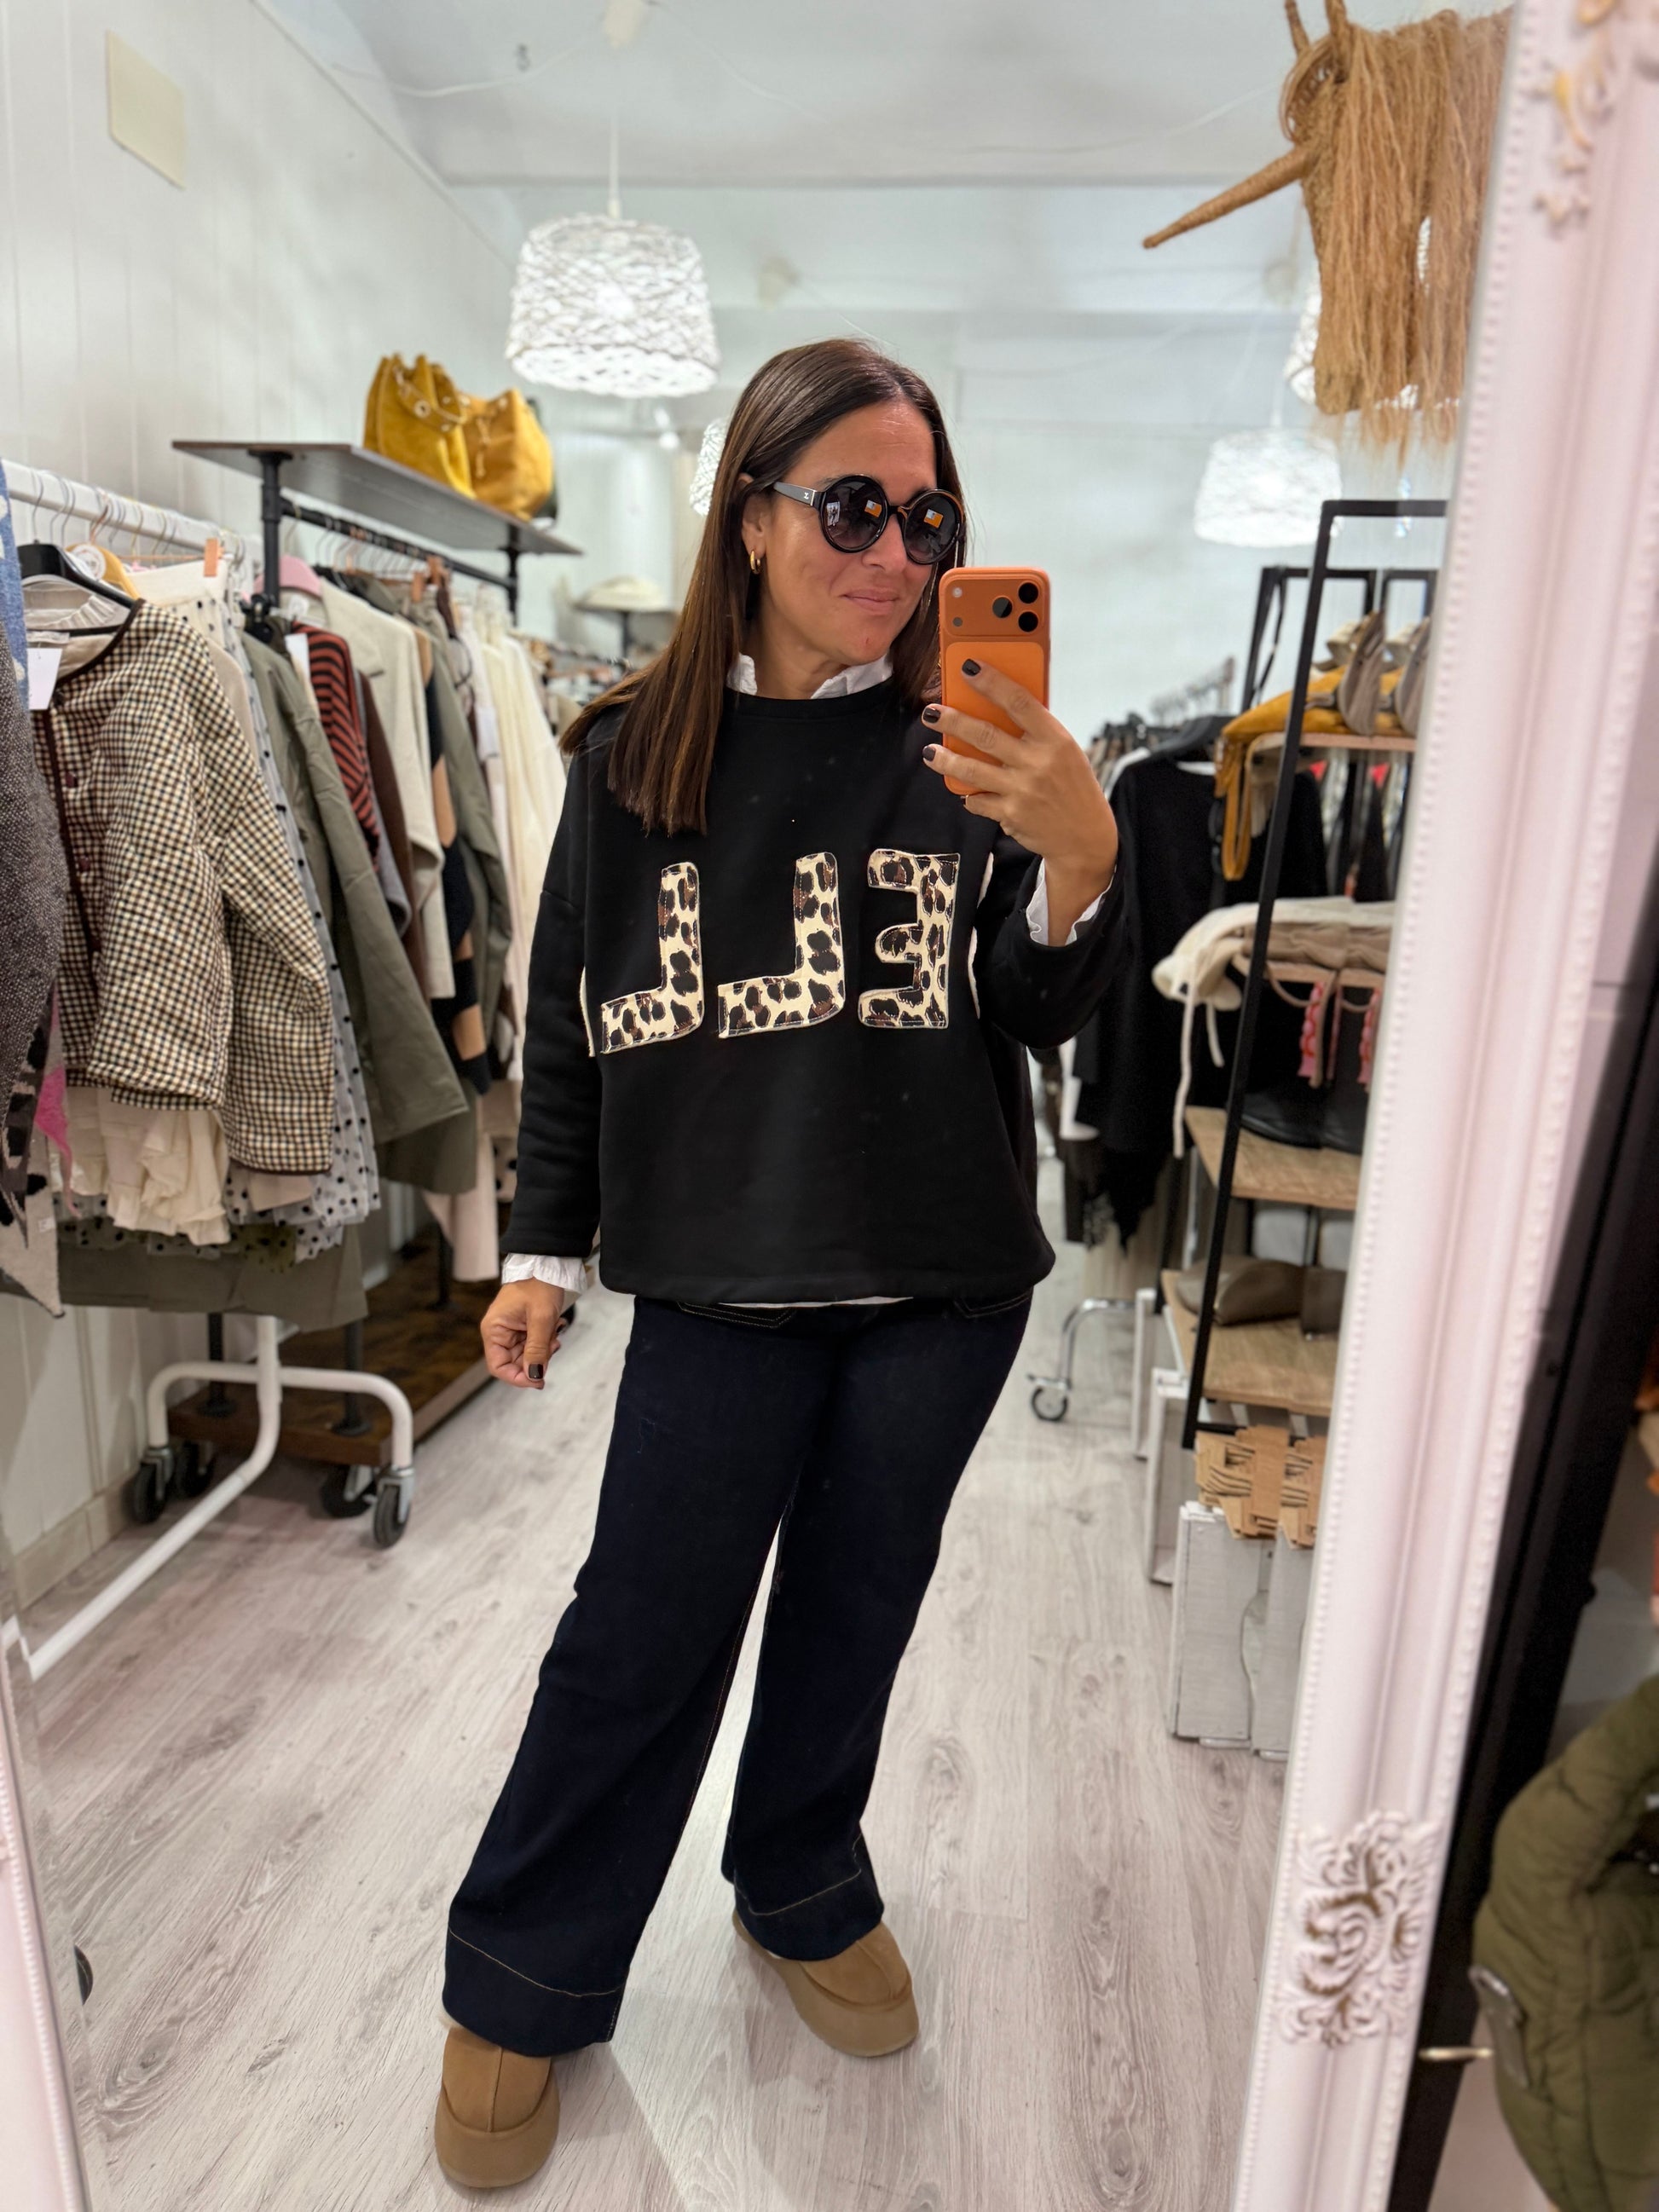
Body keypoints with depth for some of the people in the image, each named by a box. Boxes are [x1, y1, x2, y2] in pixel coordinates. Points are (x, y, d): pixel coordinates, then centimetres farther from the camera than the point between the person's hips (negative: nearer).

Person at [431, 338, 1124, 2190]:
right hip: (720, 1275, -1)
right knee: (644, 1630, 7)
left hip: (942, 1281, 2)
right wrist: (542, 1248, 5)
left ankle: (802, 1891, 45)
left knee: (856, 1608, 18)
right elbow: (567, 1019, 3)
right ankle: (518, 1987, 31)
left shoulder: (962, 749, -2)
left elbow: (1038, 1017, -2)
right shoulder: (634, 755, -2)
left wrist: (1079, 862, -22)